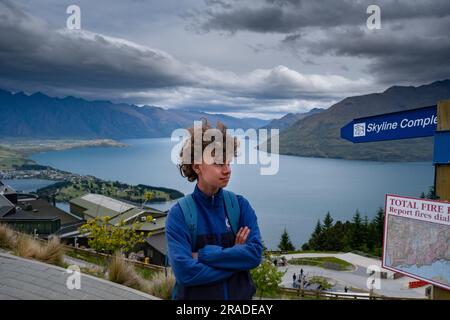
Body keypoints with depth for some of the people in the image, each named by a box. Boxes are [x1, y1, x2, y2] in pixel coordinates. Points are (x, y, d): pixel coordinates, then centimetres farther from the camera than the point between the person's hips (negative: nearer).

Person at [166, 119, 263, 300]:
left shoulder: (240, 205, -5)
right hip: (194, 295, -2)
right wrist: (235, 257, -18)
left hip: (239, 294, 3)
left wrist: (203, 255, -21)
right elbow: (185, 271, -23)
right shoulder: (179, 214, -14)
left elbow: (255, 254, -17)